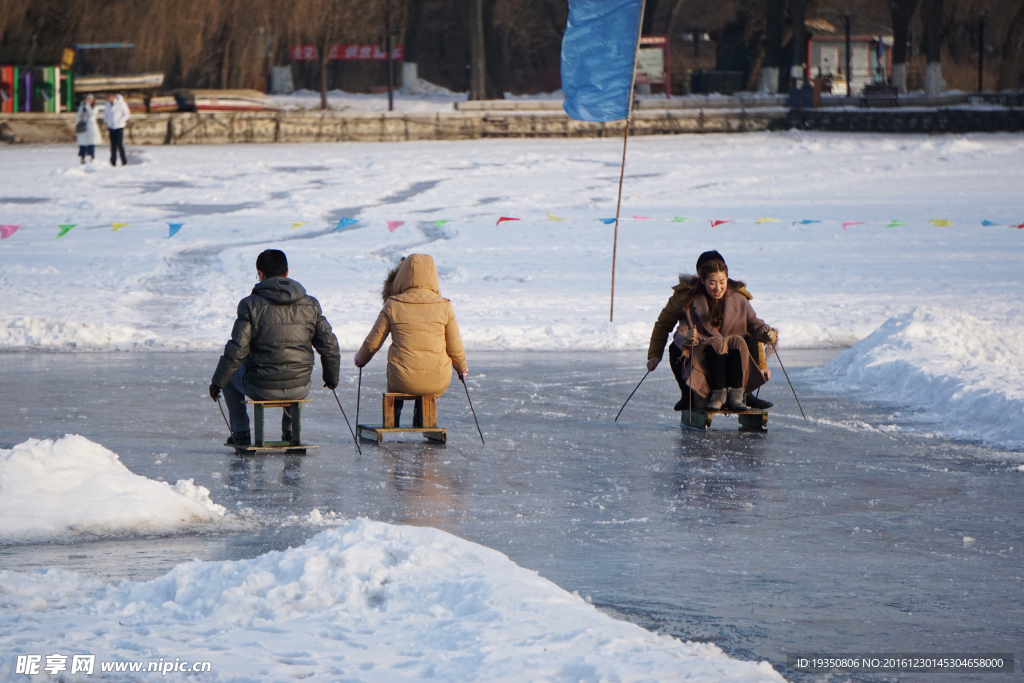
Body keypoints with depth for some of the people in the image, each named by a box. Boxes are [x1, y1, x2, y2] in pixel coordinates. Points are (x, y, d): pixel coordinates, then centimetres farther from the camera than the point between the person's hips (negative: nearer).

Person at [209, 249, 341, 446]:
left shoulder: (251, 304, -8)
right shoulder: (310, 304, 2)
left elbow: (237, 350, -11)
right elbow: (329, 346, 5)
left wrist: (217, 382, 0)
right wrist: (332, 378, 22)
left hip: (261, 389, -3)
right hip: (299, 389, 3)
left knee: (231, 374, 30)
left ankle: (241, 433, 24)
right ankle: (290, 430, 32)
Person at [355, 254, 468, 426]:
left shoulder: (393, 305, -5)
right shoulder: (444, 307, -4)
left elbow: (373, 342, 4)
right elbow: (455, 347, 3)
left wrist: (360, 359, 25)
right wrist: (462, 368, 25)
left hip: (403, 381, 0)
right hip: (437, 383, 0)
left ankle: (392, 424, 42)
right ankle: (421, 423, 40)